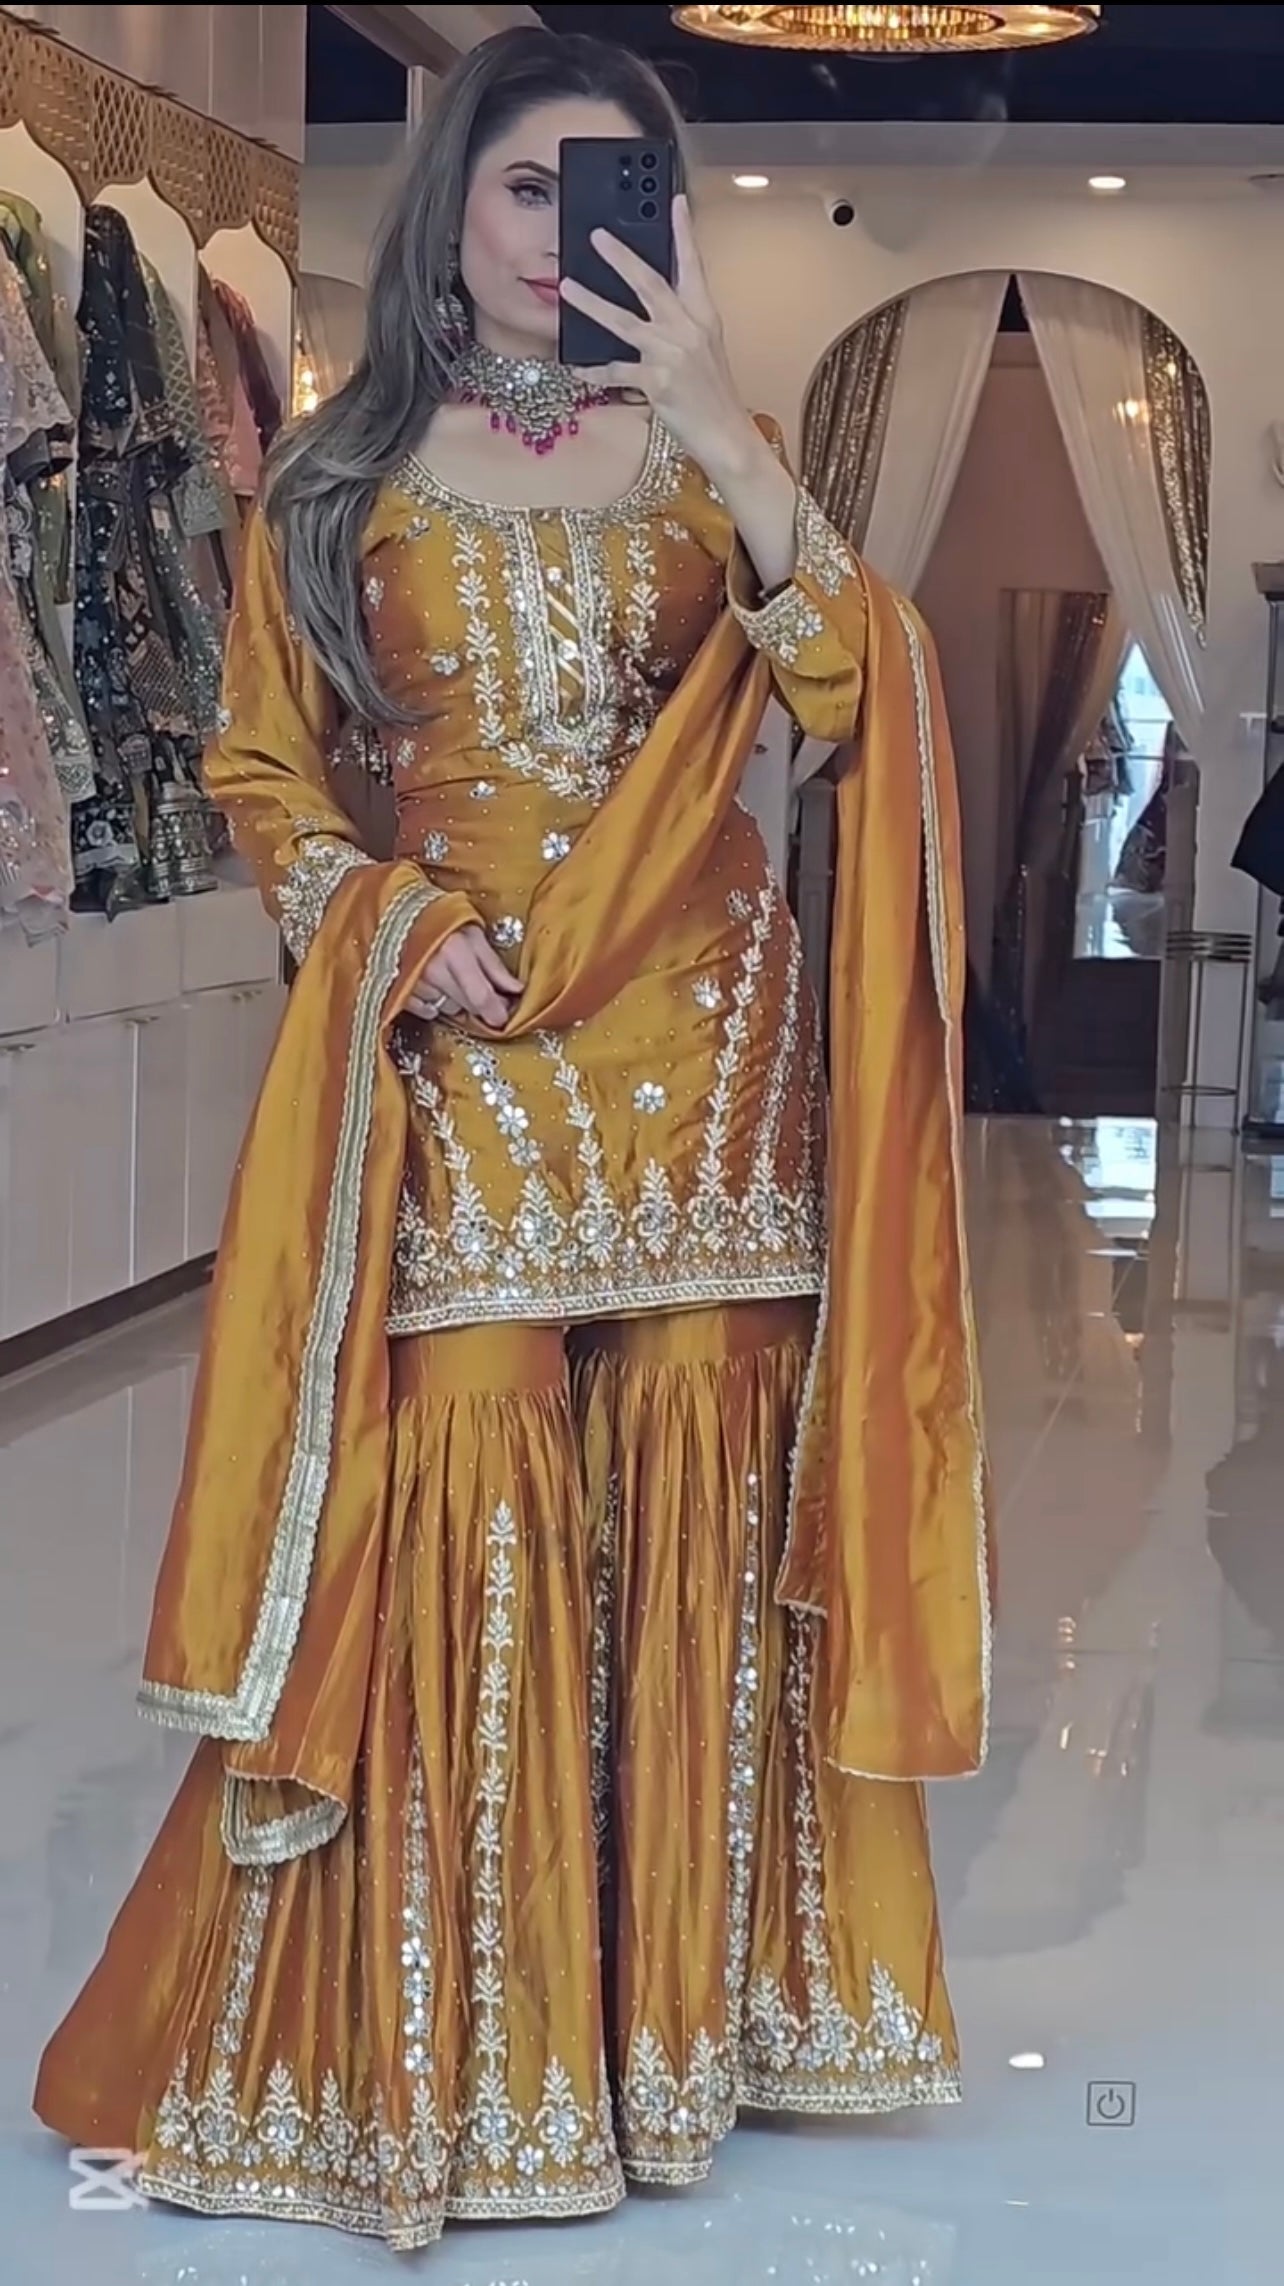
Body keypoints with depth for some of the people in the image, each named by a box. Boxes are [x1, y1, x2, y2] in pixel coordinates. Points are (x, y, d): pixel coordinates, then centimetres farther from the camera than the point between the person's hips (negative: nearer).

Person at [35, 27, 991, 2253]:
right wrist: (379, 924, -8)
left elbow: (845, 688, -8)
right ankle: (444, 2036, 5)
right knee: (459, 1508, -7)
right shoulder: (347, 473, 7)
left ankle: (685, 1989, 16)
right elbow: (265, 765, 10)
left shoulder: (698, 451, 9)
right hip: (457, 1040, -1)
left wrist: (721, 430, -19)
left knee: (696, 1503, 1)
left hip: (699, 1035, 1)